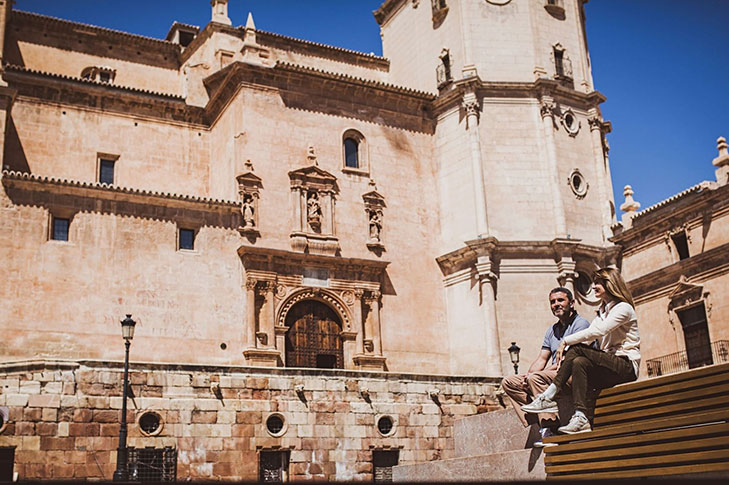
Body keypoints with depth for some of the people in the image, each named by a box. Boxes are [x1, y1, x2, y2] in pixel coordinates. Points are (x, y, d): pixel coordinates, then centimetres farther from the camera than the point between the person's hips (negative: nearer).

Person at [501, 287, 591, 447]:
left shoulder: (580, 324, -5)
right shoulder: (552, 330, 22)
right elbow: (542, 358, 17)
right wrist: (528, 374, -6)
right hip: (554, 376, 9)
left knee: (536, 377, -34)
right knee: (508, 382, -1)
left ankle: (550, 429, -35)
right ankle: (536, 418, -17)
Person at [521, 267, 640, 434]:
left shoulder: (623, 308, -7)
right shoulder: (602, 311, 21)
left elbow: (597, 332, -21)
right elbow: (589, 334, 6)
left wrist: (566, 342, -19)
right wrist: (567, 350, -12)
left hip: (627, 366, -7)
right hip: (610, 366, 7)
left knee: (577, 349, -27)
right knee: (579, 363, -24)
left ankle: (548, 396, -26)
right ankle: (581, 418, -32)